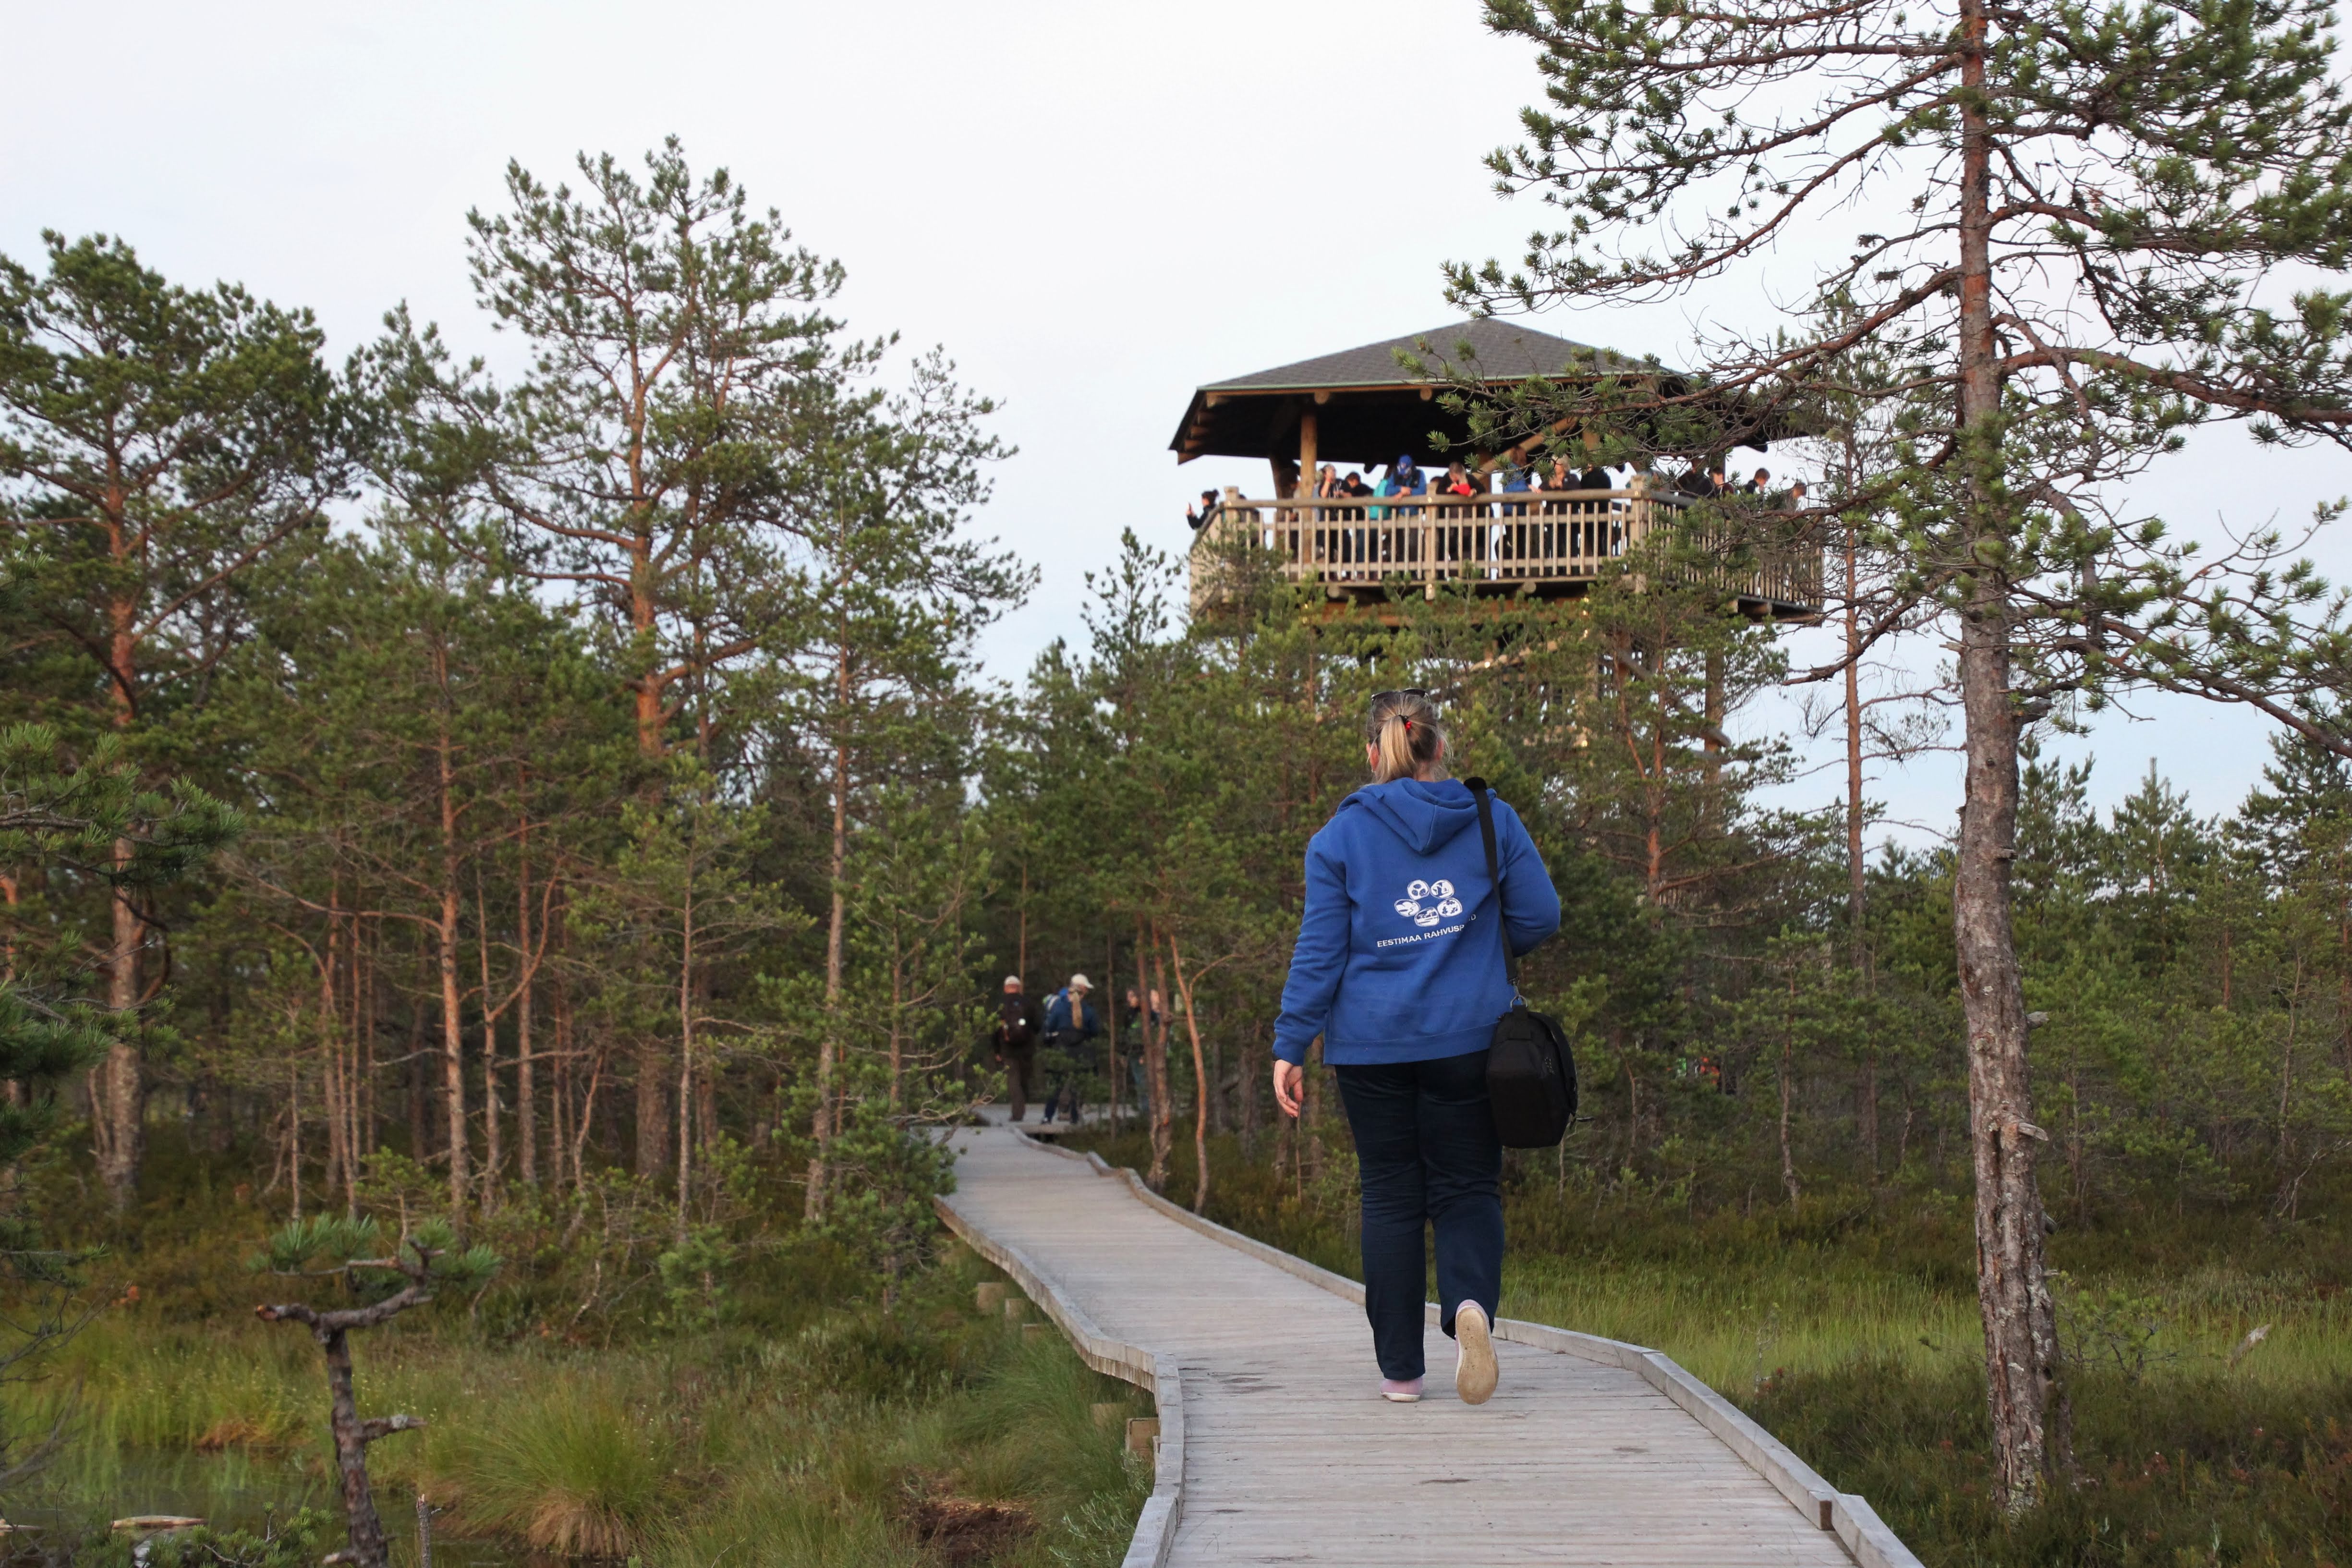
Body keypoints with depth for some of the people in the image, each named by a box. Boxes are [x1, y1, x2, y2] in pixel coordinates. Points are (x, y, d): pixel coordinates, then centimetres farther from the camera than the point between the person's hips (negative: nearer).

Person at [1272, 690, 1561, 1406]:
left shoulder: (1340, 836, 0)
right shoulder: (1492, 819, 3)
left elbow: (1319, 949, -3)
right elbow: (1539, 918, 4)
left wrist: (1291, 1045, 1)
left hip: (1371, 1044, 0)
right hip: (1469, 1040, 0)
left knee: (1390, 1195, 9)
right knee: (1467, 1186, 9)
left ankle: (1400, 1367, 10)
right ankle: (1471, 1302, -20)